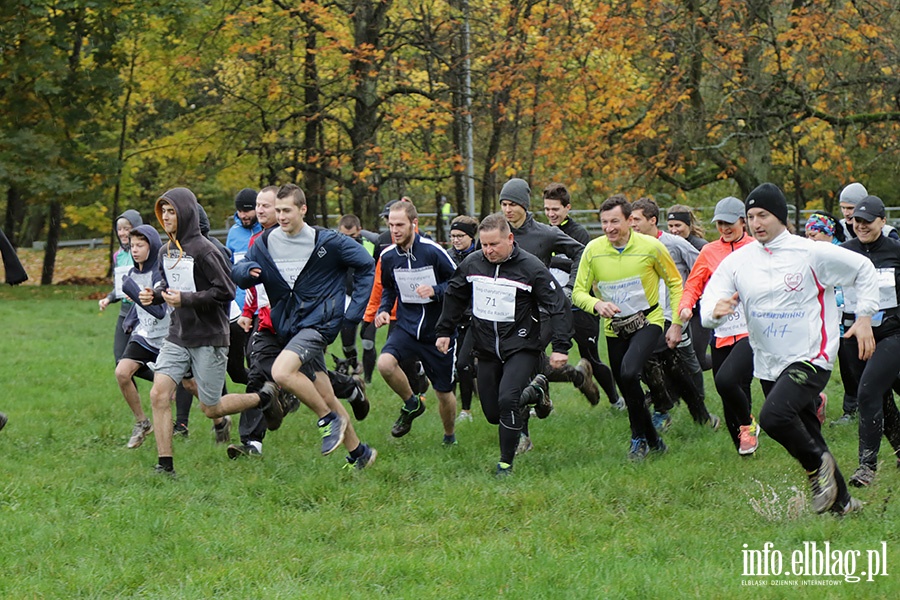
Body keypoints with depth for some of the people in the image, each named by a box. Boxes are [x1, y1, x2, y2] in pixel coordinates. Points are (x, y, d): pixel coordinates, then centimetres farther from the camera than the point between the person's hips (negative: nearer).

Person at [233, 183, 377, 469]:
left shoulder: (327, 242, -7)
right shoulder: (266, 243, 4)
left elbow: (366, 266, 2)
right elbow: (237, 274, 8)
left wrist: (355, 310, -2)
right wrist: (248, 270, -17)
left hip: (319, 321, -6)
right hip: (289, 325, 6)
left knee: (281, 372, -28)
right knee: (325, 396, 8)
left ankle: (329, 419, -10)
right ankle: (359, 452, 21)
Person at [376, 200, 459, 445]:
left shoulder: (433, 251, -15)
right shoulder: (388, 256, -1)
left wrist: (435, 291, -23)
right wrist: (383, 310, -1)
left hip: (437, 330, -3)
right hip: (407, 327, 3)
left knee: (444, 392, 7)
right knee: (385, 363, -28)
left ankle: (449, 436, 36)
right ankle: (411, 404, 0)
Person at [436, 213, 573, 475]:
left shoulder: (531, 267, -12)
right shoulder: (471, 264, 0)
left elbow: (559, 306, -9)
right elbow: (454, 297, 19)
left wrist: (560, 347, -15)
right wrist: (444, 331, 18)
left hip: (521, 348, -5)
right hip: (487, 350, 5)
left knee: (507, 400, -24)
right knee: (492, 413, 5)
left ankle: (506, 462, -11)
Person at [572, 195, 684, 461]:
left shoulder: (651, 247, -13)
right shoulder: (593, 250, -9)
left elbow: (675, 283, 1)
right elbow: (579, 292, -4)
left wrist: (676, 324, -4)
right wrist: (597, 304, -26)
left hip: (648, 321, -4)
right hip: (614, 328, 4)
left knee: (629, 372, -28)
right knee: (627, 390, 10)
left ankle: (639, 437, -8)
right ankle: (653, 441, 31)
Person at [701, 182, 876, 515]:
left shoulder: (812, 253, -8)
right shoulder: (737, 261, 3)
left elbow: (864, 269, 4)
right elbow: (708, 304, -3)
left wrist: (864, 317, -1)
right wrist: (716, 310, -27)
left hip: (811, 358, -6)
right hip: (769, 364, 6)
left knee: (774, 415, -28)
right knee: (806, 436, 11)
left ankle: (819, 464, -4)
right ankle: (840, 502, 26)